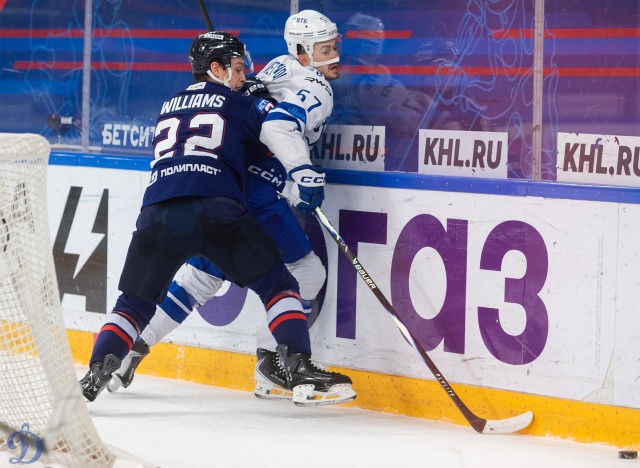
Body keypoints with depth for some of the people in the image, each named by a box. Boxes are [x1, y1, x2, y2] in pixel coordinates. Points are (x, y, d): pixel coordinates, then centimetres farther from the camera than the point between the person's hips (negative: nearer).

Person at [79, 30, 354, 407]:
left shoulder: (169, 107, 31)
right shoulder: (238, 104, 17)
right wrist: (305, 178, -3)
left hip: (158, 213, 4)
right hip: (215, 209, -4)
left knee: (135, 302, 15)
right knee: (277, 285, 8)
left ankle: (97, 373, -5)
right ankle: (300, 369, -6)